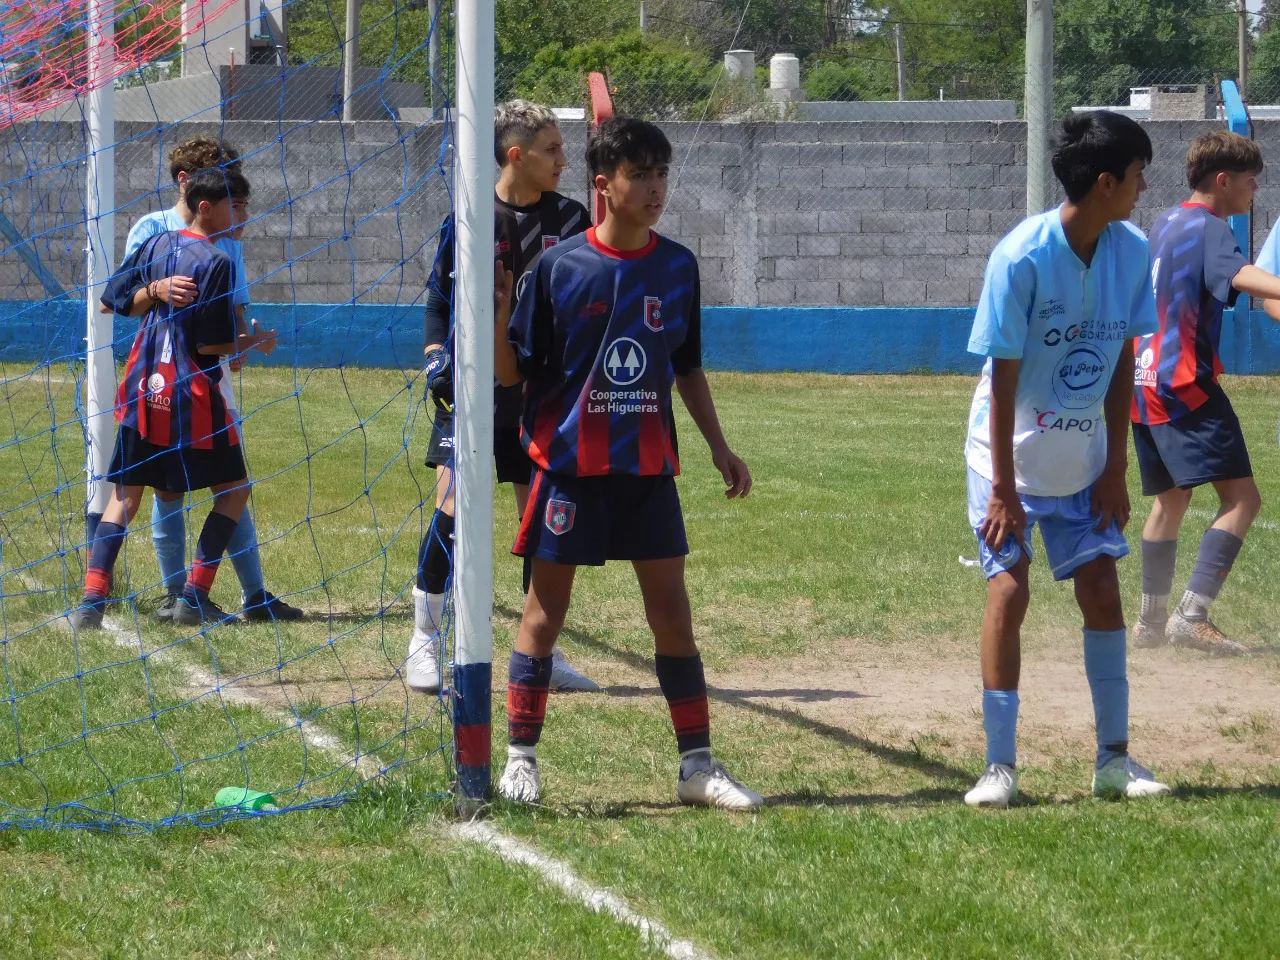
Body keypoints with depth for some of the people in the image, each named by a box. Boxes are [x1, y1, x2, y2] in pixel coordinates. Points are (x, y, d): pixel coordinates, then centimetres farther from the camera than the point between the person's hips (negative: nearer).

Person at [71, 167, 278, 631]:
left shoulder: (157, 245, 7)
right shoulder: (215, 262, -13)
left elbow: (110, 300, 12)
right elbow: (212, 344, -14)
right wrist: (256, 342, 2)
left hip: (142, 392, 6)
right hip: (192, 397, -6)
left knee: (125, 493, 9)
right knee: (233, 488, 10)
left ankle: (91, 601, -6)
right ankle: (194, 598, 2)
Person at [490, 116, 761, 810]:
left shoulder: (677, 267, 4)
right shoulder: (558, 267, -7)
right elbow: (512, 372, -4)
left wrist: (720, 448, 12)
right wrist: (495, 311, -21)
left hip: (648, 466, 3)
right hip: (569, 465, -3)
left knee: (671, 609, 3)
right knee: (546, 606, 3)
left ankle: (697, 765, 8)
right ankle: (520, 759, 11)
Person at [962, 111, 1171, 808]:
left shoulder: (1132, 252, -5)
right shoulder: (1022, 257, -22)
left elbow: (1122, 363, 3)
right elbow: (1004, 379, -17)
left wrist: (1116, 470, 1)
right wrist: (1003, 488, -16)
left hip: (1083, 459, 5)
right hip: (1012, 455, -5)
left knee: (1101, 589, 2)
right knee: (1009, 590, -9)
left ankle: (1114, 758, 10)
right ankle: (1000, 767, -3)